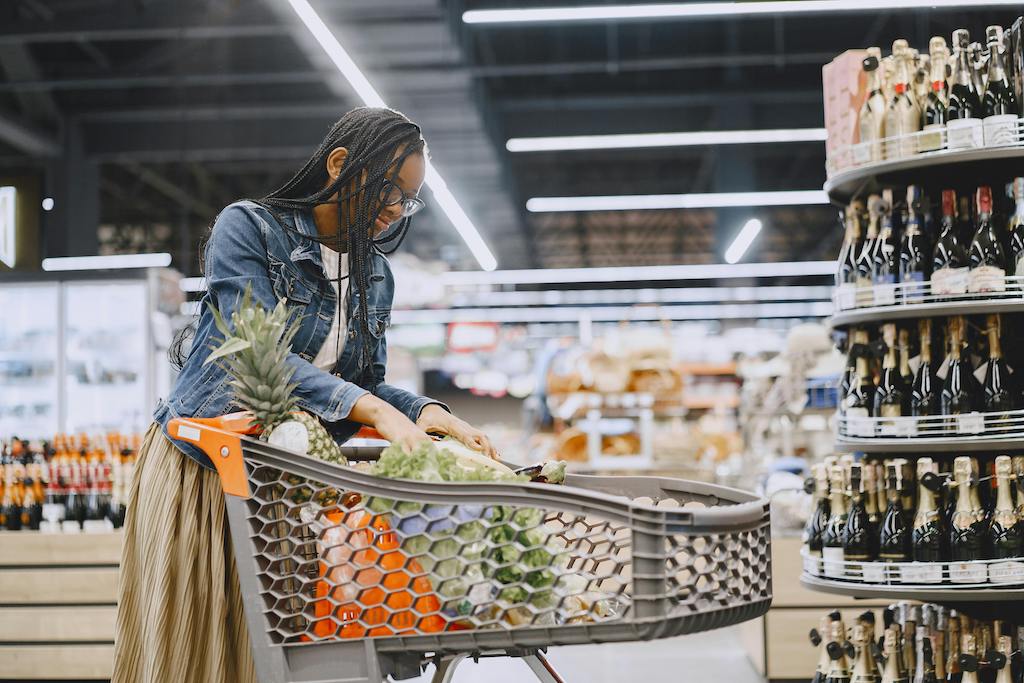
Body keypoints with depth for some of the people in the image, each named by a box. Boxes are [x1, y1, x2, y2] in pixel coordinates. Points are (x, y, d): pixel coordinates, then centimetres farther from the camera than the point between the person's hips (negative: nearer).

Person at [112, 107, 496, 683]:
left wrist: (426, 411, -14)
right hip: (199, 466, -5)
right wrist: (373, 409, -30)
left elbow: (369, 380, 8)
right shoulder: (249, 227, -9)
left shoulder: (376, 278, 10)